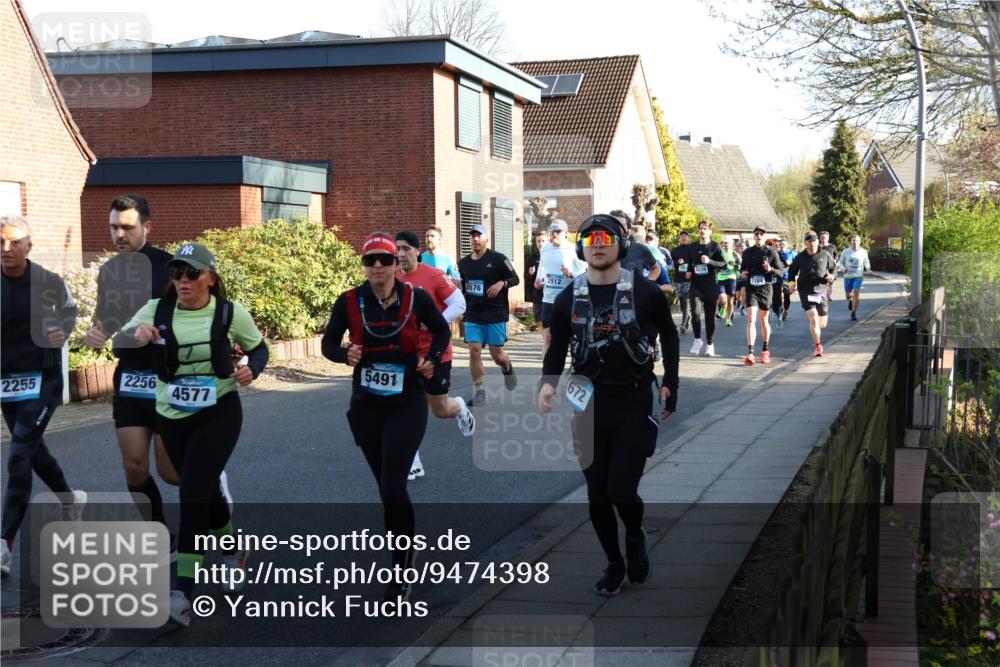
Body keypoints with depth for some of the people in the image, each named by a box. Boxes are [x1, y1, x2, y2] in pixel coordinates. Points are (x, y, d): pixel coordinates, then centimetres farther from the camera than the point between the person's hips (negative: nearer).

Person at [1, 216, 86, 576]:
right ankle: (71, 498, 45)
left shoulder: (49, 282, -8)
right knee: (33, 451, 18)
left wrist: (62, 333, -8)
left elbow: (69, 310, 11)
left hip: (42, 380, -3)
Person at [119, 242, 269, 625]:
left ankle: (182, 592, -13)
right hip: (171, 418, 4)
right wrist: (137, 334, -34)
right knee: (205, 492, 19)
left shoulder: (230, 313, -8)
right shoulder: (157, 310, -5)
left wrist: (252, 369, -16)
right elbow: (117, 341, -11)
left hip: (219, 415, -3)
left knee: (193, 494, -16)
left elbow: (259, 348, 7)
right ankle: (232, 554, 46)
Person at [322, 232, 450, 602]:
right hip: (366, 407, 3)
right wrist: (345, 355, -17)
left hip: (407, 406, -3)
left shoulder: (416, 299, -8)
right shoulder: (349, 302, -5)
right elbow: (328, 342, 5)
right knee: (388, 488, 13)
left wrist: (432, 359, -8)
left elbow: (441, 331, 10)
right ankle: (405, 555, 34)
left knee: (392, 487, -13)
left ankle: (401, 573, -2)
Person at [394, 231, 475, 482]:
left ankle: (461, 408, 45)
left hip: (435, 352, -3)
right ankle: (413, 465, 1)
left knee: (440, 410, 8)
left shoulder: (434, 276, -13)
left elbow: (459, 304, -13)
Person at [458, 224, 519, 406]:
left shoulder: (497, 258, -6)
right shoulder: (464, 263, 8)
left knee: (497, 353, 2)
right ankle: (480, 392, 1)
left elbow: (515, 279, -3)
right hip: (473, 316, 4)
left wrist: (502, 283, -20)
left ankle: (507, 368, 38)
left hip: (496, 315, -3)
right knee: (474, 351, -7)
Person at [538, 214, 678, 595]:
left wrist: (670, 384, 5)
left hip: (635, 405, -3)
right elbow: (557, 349, 8)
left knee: (622, 491, -11)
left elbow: (669, 335, 10)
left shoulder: (644, 293, -5)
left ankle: (635, 537, 22)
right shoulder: (568, 300, 1)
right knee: (598, 498, 6)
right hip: (590, 407, 3)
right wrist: (548, 381, -12)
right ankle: (614, 564, 27)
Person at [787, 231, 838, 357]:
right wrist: (792, 281, -3)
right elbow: (792, 270, 15)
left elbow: (833, 267, 15)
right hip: (806, 292, -2)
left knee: (822, 324, 8)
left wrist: (831, 275, -6)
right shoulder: (800, 257, 1)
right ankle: (818, 347, -9)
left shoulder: (825, 255, 2)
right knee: (813, 319, -17)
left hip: (821, 291, 2)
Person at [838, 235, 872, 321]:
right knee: (848, 295, 11)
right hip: (848, 276, 1)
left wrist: (868, 268, -4)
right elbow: (840, 263, 4)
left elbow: (866, 262, 16)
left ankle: (853, 312, -8)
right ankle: (850, 300, 49)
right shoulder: (846, 252, -2)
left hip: (859, 276, -1)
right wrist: (843, 269, -16)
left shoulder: (863, 252, 0)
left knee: (856, 294, -16)